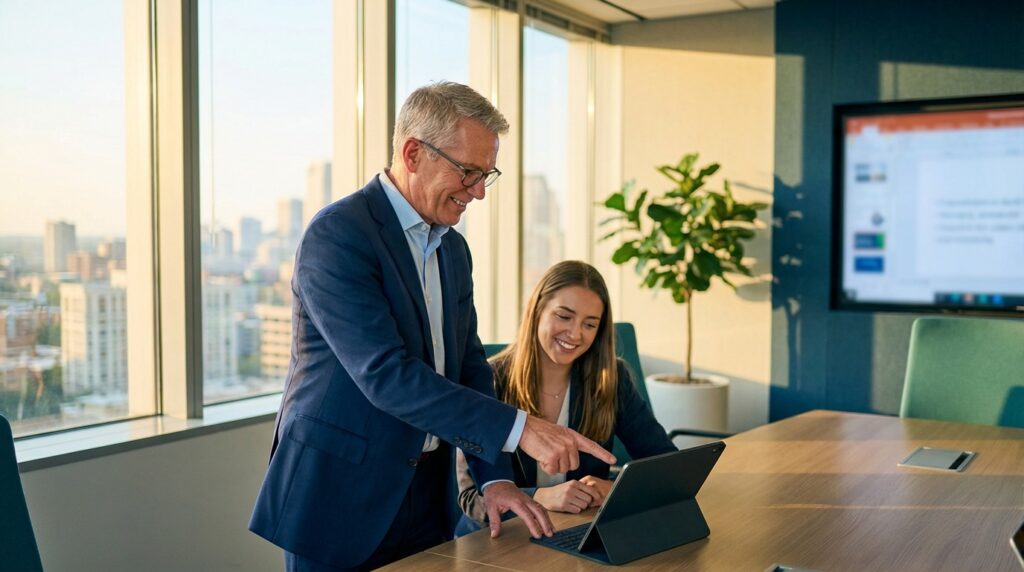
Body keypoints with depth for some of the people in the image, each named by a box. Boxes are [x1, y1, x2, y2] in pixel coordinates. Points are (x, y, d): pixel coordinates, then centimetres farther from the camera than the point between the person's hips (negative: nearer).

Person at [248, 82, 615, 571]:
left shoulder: (453, 249, 9)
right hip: (339, 497, -7)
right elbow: (384, 373, -25)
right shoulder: (337, 234, -17)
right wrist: (518, 428, -27)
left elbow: (468, 365, 8)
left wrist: (496, 477, -5)